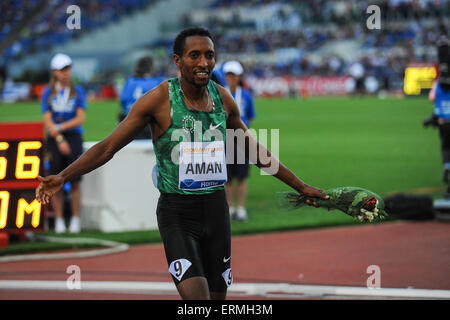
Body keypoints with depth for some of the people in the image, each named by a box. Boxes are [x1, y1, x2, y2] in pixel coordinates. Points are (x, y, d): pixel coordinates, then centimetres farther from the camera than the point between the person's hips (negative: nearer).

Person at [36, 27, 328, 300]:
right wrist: (62, 178, -18)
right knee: (196, 296, -20)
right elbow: (107, 147, -7)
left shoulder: (223, 99, 5)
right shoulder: (159, 99, -9)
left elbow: (255, 150, 20)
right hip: (177, 213, -5)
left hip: (216, 209, 5)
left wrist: (301, 186, 25)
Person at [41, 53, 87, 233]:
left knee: (74, 181, -5)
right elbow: (47, 120, -1)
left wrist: (60, 127, -11)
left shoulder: (78, 91, 7)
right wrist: (60, 140, -12)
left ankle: (75, 219, 0)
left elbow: (80, 118, -2)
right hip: (54, 138, 0)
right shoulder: (48, 93, 7)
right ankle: (59, 220, 3)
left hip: (74, 137, 0)